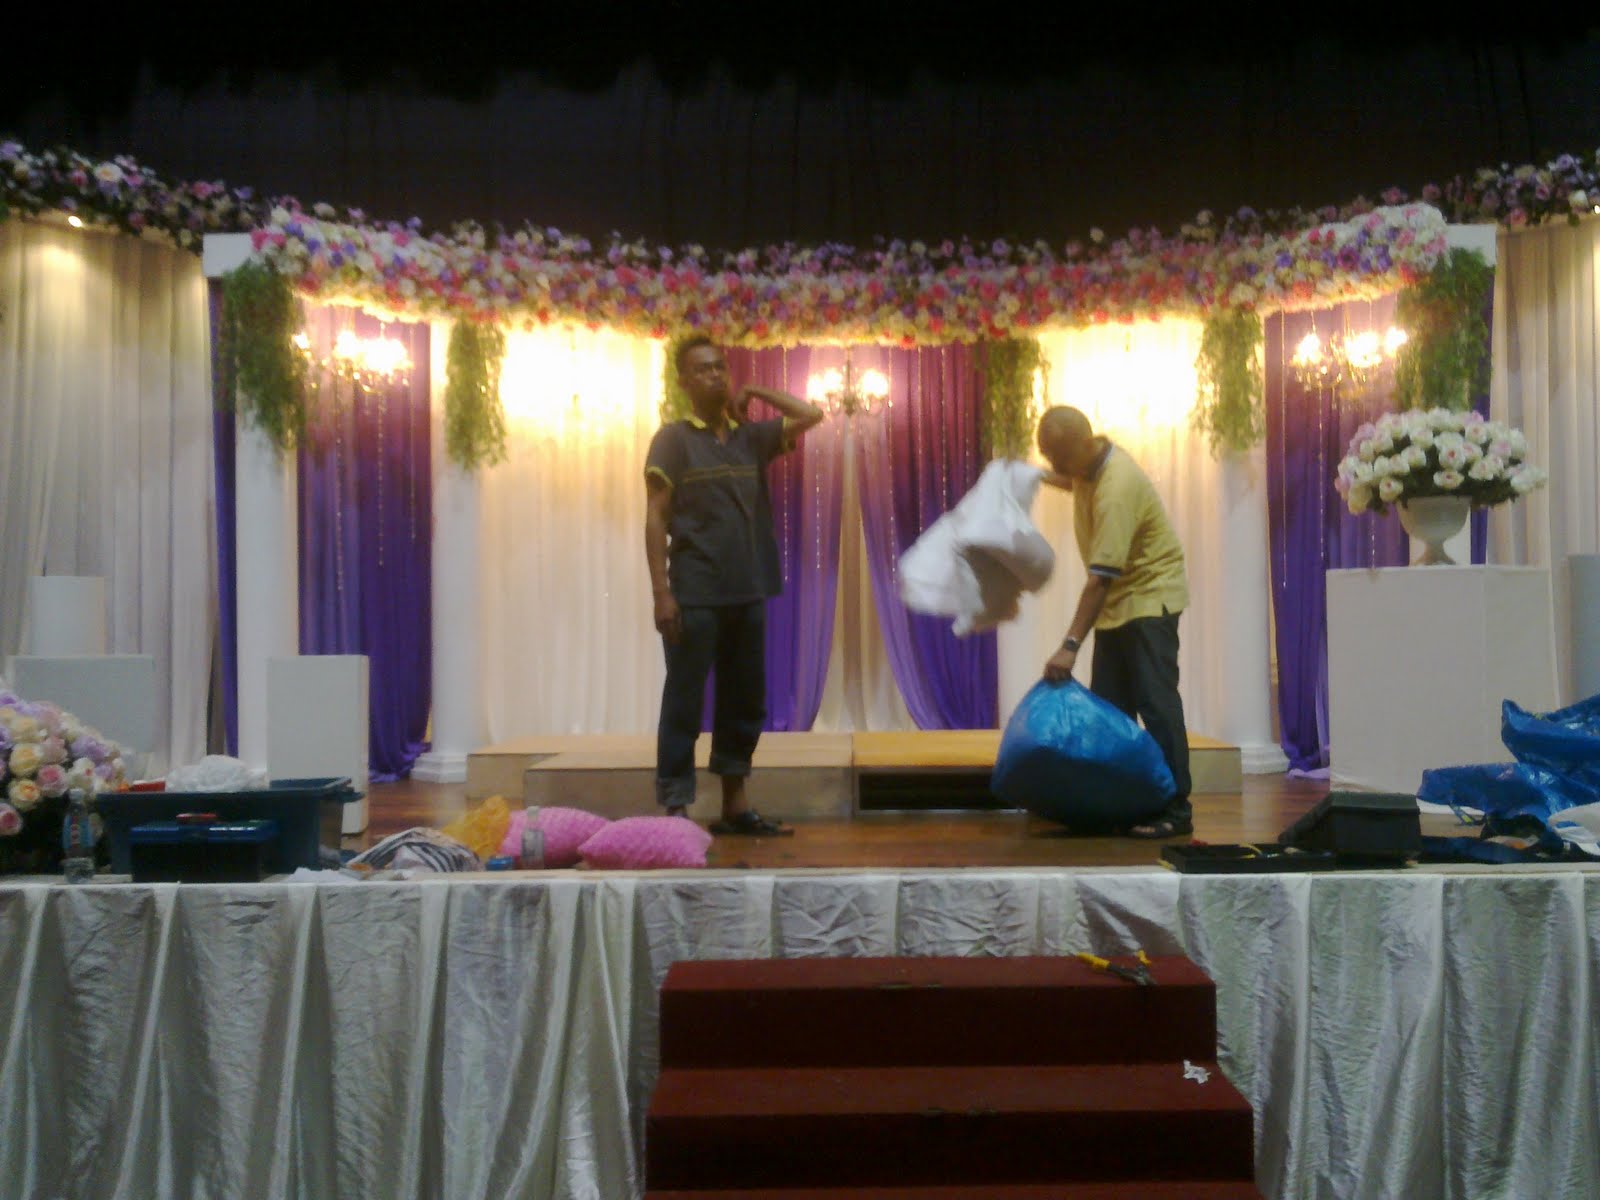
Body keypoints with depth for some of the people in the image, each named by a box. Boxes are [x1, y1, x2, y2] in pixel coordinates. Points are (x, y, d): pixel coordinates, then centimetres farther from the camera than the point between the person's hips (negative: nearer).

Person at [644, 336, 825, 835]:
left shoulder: (751, 436, 12)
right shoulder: (673, 439, -1)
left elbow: (811, 415, 18)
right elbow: (656, 520, -5)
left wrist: (753, 392, 13)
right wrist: (661, 592, -13)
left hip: (748, 593, 5)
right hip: (696, 595, -5)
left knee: (745, 701, 10)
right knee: (684, 703, -2)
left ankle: (735, 805, 20)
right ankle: (675, 809, 2)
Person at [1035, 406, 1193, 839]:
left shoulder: (1116, 489, -28)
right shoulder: (1089, 463, -1)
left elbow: (1101, 577, -32)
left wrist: (1070, 645, -34)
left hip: (1149, 597, -9)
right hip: (1117, 602, 9)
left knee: (1155, 703, -8)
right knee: (1109, 706, 9)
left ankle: (1176, 810, -2)